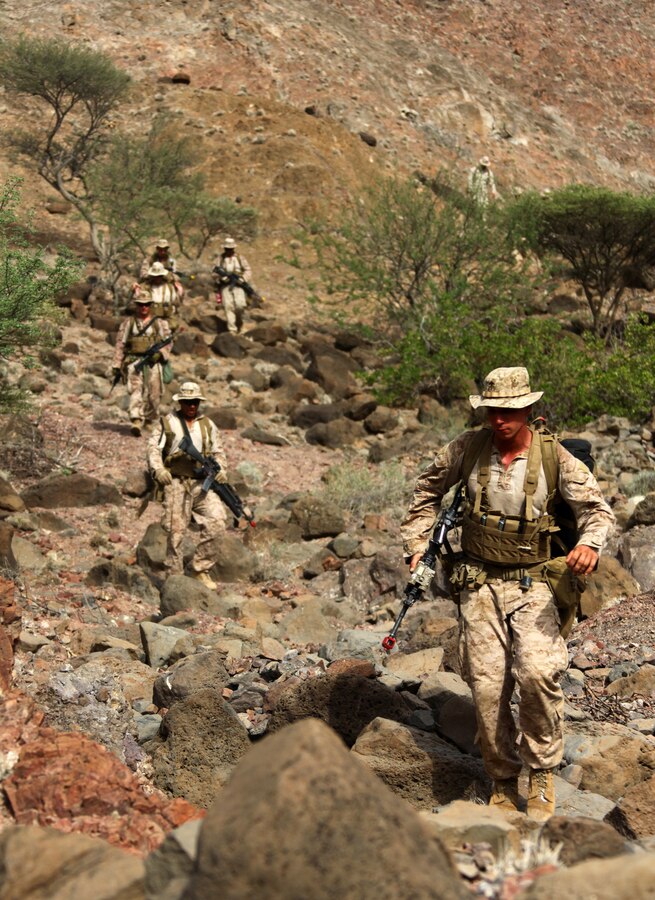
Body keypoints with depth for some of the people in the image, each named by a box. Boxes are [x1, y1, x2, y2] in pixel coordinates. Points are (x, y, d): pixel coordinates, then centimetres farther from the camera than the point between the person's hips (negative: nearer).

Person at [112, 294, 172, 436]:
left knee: (153, 393, 1)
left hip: (153, 362, 1)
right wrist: (116, 365, 5)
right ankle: (136, 422, -27)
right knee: (135, 390, -17)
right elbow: (120, 344, 12)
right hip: (133, 361, -1)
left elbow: (168, 341, 7)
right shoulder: (128, 323, 13)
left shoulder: (160, 323, 12)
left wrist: (159, 353, -12)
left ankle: (148, 419, 23)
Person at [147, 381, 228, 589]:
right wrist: (158, 470, -14)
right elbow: (154, 448, 2)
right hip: (176, 482, -3)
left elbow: (217, 451, 21)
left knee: (215, 521, -13)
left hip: (202, 482, 3)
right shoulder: (168, 423, 6)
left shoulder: (208, 425, 16)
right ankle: (175, 575, 9)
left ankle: (200, 568, 2)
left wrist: (220, 469, 2)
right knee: (176, 530, -2)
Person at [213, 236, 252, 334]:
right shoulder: (220, 259, 8)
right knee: (228, 306, -9)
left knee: (240, 305, -18)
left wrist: (243, 278, -12)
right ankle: (232, 330, -6)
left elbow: (248, 271, 7)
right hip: (225, 285, 1)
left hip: (238, 285, -1)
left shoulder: (240, 258, 7)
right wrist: (221, 278, -14)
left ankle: (239, 322, 12)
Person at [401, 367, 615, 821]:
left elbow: (596, 507, -4)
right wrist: (417, 542, 9)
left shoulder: (554, 456, -6)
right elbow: (428, 489, 15)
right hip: (479, 583, 2)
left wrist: (590, 543, -26)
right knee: (487, 686, -3)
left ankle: (543, 774, -3)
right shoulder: (468, 448, -2)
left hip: (532, 584, -2)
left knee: (537, 671, -23)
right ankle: (503, 783, 16)